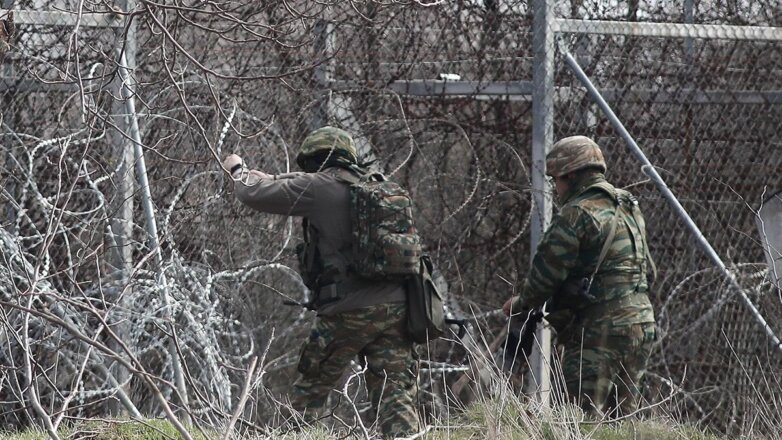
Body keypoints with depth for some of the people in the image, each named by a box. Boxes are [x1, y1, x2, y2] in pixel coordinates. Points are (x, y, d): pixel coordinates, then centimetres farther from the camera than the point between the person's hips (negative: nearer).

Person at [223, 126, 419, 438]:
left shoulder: (318, 188, -5)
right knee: (396, 398, 2)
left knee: (308, 392, 10)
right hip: (395, 309, 5)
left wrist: (238, 170, 21)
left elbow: (254, 193, -1)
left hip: (348, 313, -5)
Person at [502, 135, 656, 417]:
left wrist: (520, 304, 9)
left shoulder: (576, 214, -11)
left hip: (599, 330, -9)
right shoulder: (630, 209, 17)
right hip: (641, 325, 9)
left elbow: (546, 272, -10)